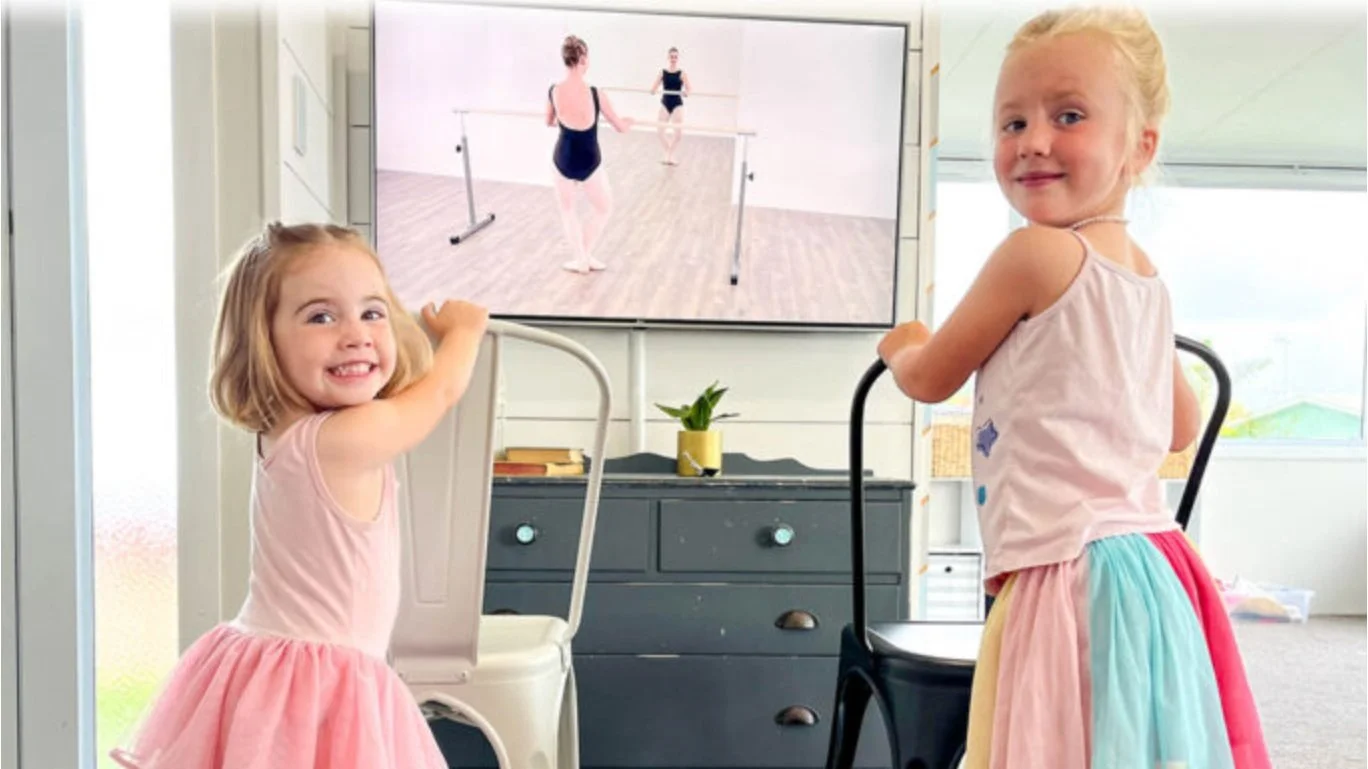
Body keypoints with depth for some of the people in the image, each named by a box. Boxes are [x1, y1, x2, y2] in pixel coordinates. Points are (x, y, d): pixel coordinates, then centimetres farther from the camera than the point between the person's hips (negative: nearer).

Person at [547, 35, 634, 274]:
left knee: (567, 210, 24)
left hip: (563, 160, 3)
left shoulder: (553, 92, -10)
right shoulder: (595, 95, -19)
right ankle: (586, 256, 25)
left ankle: (581, 259, 25)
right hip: (589, 163, -3)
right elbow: (620, 127, -6)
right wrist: (628, 122, 18)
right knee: (604, 209, 23)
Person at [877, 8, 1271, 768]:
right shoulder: (1149, 278, 11)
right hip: (1149, 570, 9)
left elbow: (930, 379, -1)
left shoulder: (1037, 254, -13)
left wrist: (899, 346, 20)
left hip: (1072, 579, -9)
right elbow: (1183, 429, 23)